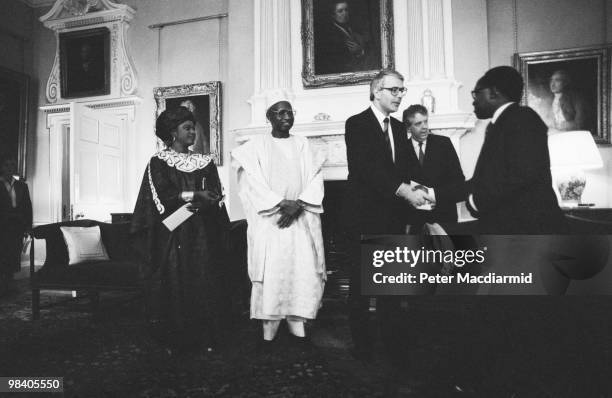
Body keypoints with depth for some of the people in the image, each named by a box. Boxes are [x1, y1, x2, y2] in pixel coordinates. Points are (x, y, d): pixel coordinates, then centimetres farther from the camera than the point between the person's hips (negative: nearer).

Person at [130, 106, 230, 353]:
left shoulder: (205, 163, 13)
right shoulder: (158, 162, 3)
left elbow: (217, 197, 6)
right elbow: (162, 196, -10)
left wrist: (205, 203, -15)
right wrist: (194, 196, -18)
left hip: (203, 233, 3)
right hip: (174, 234, -3)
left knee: (207, 284, 0)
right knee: (177, 286, -1)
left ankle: (207, 337, 10)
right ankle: (177, 340, 11)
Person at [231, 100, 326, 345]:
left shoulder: (302, 145, 13)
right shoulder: (257, 145, 5)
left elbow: (314, 179, 4)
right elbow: (254, 182, -5)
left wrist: (298, 204, -10)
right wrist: (280, 203, -14)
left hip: (300, 220, 3)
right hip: (269, 220, -2)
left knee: (303, 271, -1)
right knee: (271, 272, -4)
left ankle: (297, 325, 11)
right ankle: (269, 330, 7)